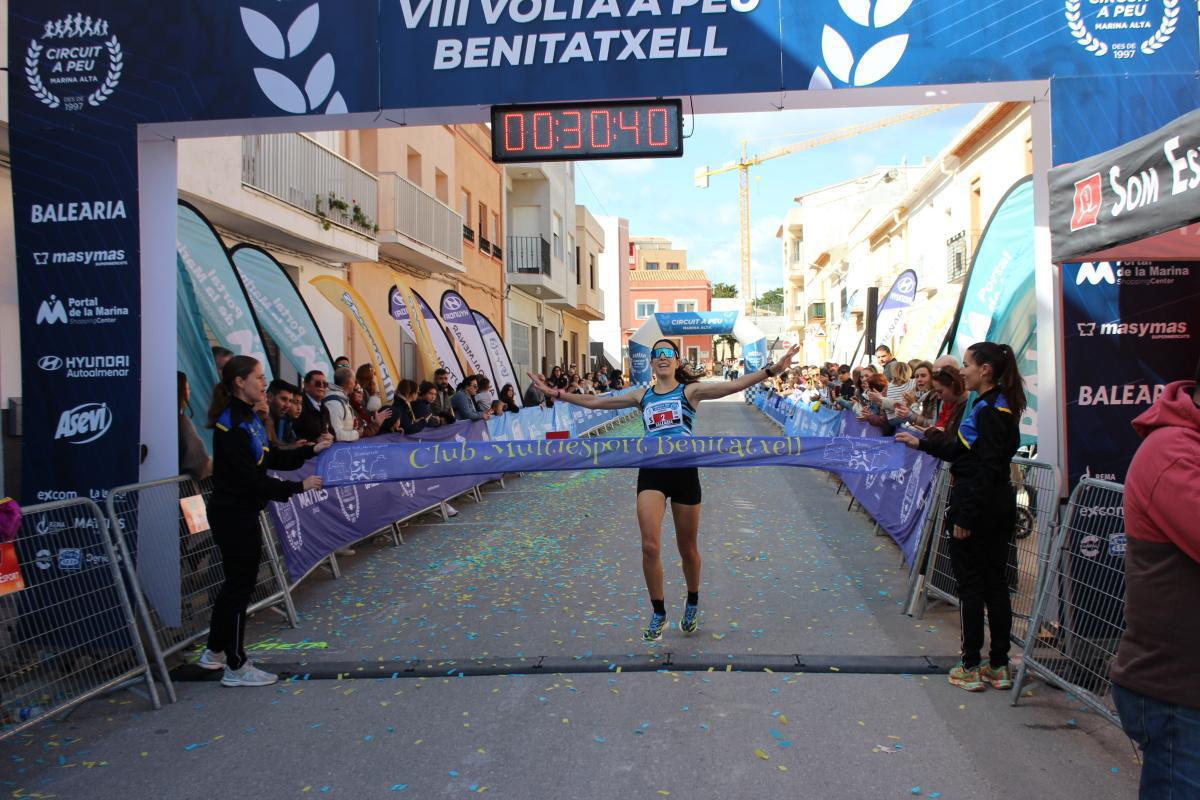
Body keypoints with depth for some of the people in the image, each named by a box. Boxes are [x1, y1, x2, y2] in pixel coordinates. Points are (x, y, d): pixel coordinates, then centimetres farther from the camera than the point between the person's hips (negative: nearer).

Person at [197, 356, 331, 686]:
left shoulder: (248, 418, 8)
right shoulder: (231, 425, -21)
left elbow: (272, 459, 11)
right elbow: (250, 479, -24)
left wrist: (311, 450, 2)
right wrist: (299, 487, -21)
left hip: (241, 513, 10)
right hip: (233, 515, -10)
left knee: (237, 581, 19)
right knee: (240, 584, 0)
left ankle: (215, 652, 35)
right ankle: (236, 668, 14)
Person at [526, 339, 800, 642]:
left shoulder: (690, 390, 2)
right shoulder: (642, 396, 11)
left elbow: (734, 385, -11)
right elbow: (595, 401, 12)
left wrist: (771, 370, -24)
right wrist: (557, 393, 6)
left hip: (684, 471, -2)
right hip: (651, 472, 2)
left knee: (687, 549, 10)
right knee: (650, 546, -10)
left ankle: (692, 603, 38)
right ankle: (658, 613, 10)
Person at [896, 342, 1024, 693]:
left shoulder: (989, 410, -18)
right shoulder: (997, 405, 12)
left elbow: (987, 469, -22)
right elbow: (964, 451, 16)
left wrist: (965, 516, -20)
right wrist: (922, 443, 21)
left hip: (977, 506, -9)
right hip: (999, 505, 10)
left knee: (971, 584, 1)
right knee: (995, 582, 13)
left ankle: (971, 667, 11)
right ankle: (999, 666, 22)